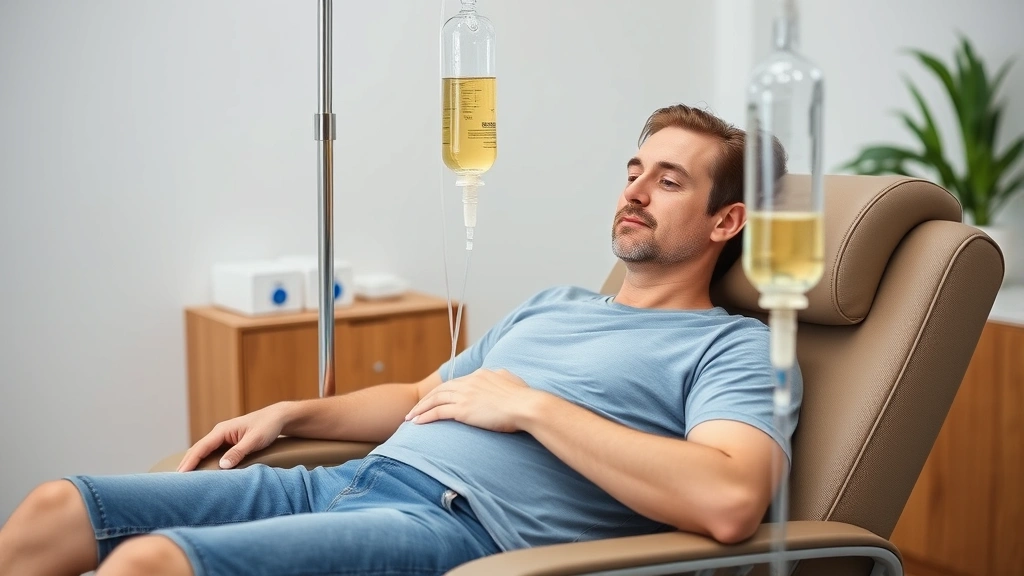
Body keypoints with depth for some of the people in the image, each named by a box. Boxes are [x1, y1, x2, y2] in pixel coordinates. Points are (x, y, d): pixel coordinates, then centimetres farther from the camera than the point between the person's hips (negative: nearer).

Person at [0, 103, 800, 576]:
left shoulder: (733, 348, 2)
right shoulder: (552, 306, 28)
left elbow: (730, 501, -20)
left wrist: (532, 405, -13)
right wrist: (292, 415, 19)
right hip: (352, 480, 9)